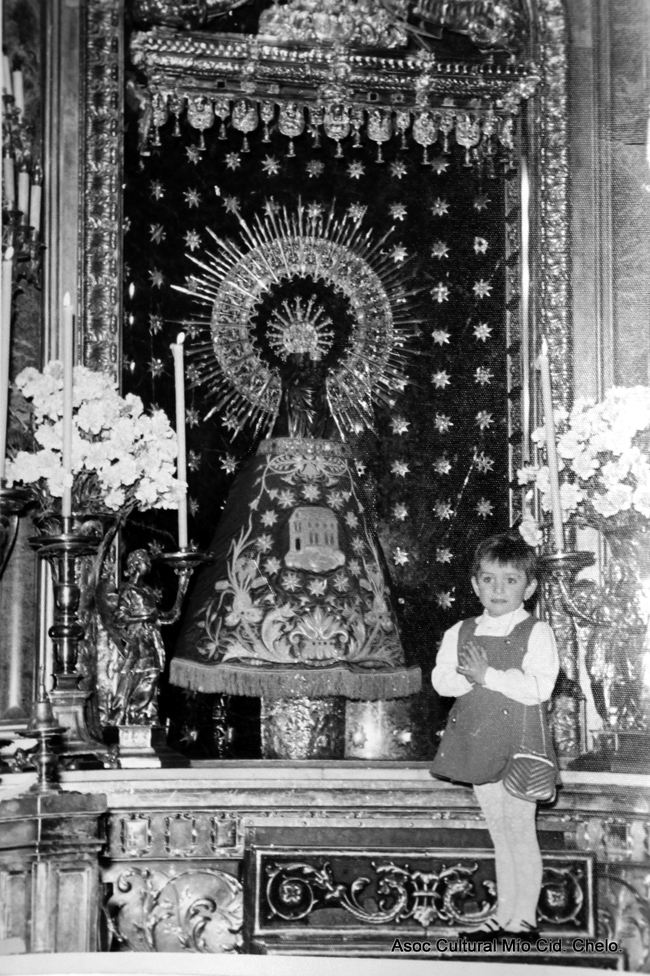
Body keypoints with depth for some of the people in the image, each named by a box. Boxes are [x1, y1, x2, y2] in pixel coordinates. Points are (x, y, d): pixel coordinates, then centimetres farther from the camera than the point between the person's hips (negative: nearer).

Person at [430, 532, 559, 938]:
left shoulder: (537, 633, -8)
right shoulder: (459, 633, 8)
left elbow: (540, 687, -18)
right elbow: (441, 679, 1)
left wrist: (489, 675, -21)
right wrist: (470, 677, -19)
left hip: (519, 740, -5)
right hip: (479, 742, 5)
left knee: (520, 828, -1)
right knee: (499, 830, 14)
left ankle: (525, 915, 8)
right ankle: (504, 913, 22)